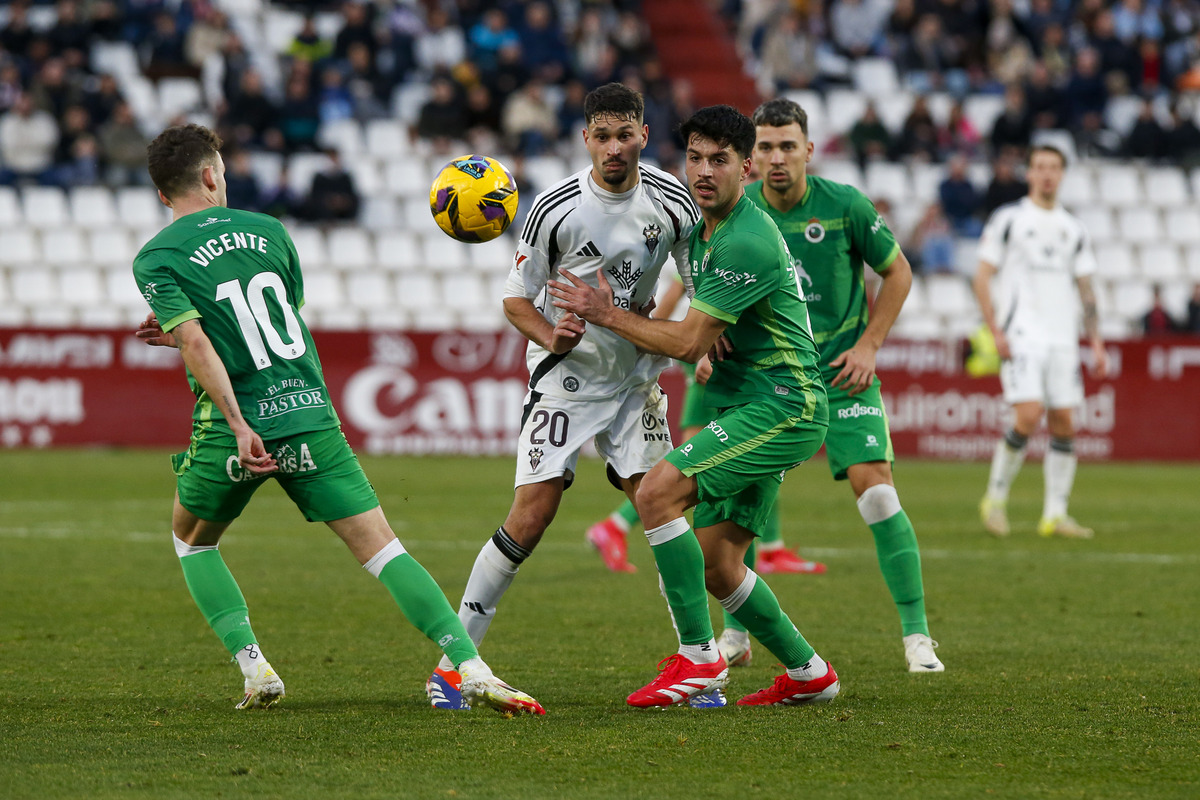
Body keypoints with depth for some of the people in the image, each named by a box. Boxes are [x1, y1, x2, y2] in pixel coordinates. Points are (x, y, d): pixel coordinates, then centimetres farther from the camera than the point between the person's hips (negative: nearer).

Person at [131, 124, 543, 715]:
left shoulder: (156, 260, 0)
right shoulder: (267, 230, 13)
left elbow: (198, 345, -14)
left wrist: (239, 426, -19)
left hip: (235, 427, -2)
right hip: (311, 414, 2)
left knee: (192, 540, 25)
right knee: (380, 547, -2)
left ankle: (254, 667, 10)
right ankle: (472, 669, -15)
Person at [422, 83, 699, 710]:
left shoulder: (671, 201, -4)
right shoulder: (555, 209, -13)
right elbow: (516, 298, -5)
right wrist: (550, 336, -24)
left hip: (635, 377, 3)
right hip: (564, 378, -3)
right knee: (529, 520, -12)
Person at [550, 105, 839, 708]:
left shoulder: (747, 243, -19)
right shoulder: (704, 229, 14)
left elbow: (688, 343, -17)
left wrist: (608, 316, -5)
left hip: (782, 405, -10)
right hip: (748, 408, 10)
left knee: (658, 491, -23)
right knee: (715, 565, 8)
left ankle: (698, 657, -18)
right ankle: (808, 674, 23)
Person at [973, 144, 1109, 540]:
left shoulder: (1074, 229, 14)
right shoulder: (1008, 219, 2)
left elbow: (1086, 290, 17)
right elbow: (983, 277, 0)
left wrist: (1097, 343, 8)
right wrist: (996, 332, -10)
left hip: (1063, 340, 5)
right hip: (1021, 338, -5)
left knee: (1064, 424, -1)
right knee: (1028, 416, -17)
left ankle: (1055, 514, 5)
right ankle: (995, 498, 0)